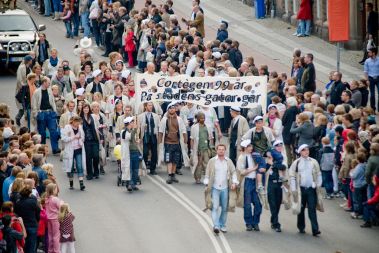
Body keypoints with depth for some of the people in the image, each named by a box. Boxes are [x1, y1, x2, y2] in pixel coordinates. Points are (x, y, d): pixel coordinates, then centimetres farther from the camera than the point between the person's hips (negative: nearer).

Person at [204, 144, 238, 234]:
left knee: (225, 208, 7)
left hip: (225, 188, 2)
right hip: (215, 188, -2)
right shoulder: (212, 161, 3)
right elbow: (207, 174, 6)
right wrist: (207, 184, -1)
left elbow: (233, 172, 12)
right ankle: (216, 226, -18)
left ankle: (222, 225, 20)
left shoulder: (229, 161, 8)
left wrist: (234, 182, -2)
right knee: (215, 207, -13)